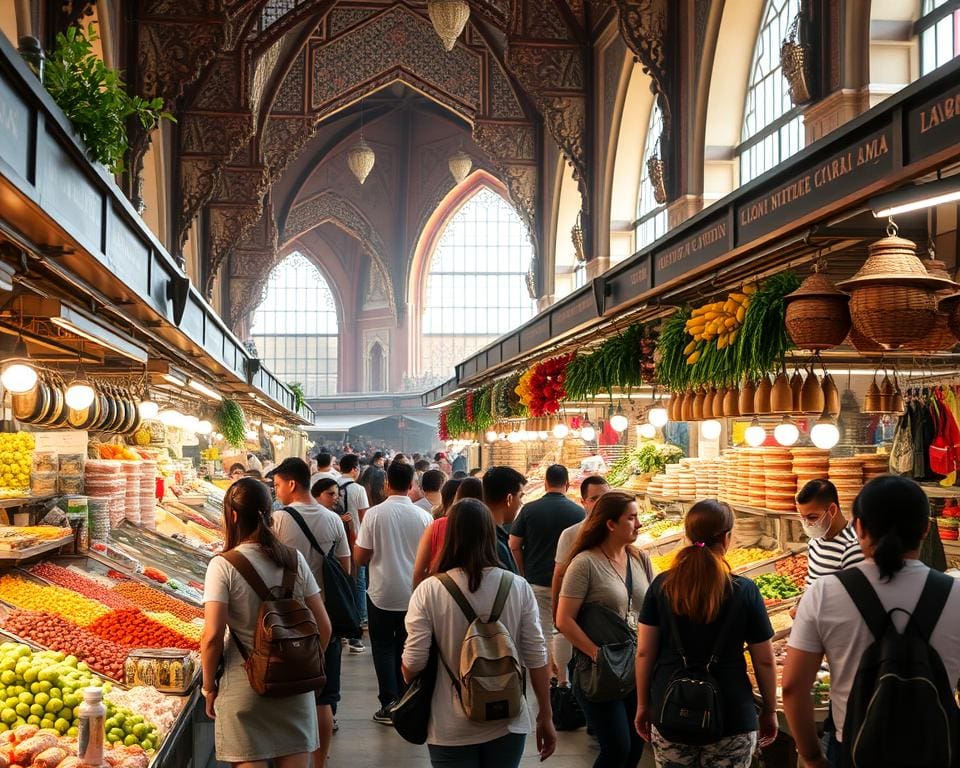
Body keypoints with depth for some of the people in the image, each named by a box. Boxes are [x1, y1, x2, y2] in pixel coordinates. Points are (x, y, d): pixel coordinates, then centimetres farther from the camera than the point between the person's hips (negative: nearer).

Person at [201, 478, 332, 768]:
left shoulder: (224, 565, -11)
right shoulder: (294, 560, -1)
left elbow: (212, 635, -16)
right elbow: (323, 627, 0)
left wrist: (209, 686, -2)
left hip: (244, 687, -3)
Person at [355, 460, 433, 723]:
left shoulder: (374, 514, -11)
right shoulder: (423, 516, -7)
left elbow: (360, 558, -8)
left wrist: (356, 540, 10)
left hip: (382, 593, -2)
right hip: (413, 594, 2)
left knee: (384, 648, 12)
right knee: (406, 649, 17)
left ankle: (389, 704, 4)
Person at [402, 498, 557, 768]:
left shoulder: (429, 591, -13)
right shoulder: (518, 588, -7)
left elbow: (413, 664, -10)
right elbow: (536, 658, -5)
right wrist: (545, 718, 6)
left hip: (451, 731, -2)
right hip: (508, 725, 2)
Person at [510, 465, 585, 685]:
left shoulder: (530, 509, -4)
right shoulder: (578, 512, -5)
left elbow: (514, 546, -3)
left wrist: (525, 574, 9)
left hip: (536, 582, 1)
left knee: (542, 634, 8)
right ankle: (563, 681, 14)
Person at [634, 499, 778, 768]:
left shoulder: (661, 586, -5)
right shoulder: (745, 591, -10)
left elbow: (644, 653, -1)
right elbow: (764, 661, -3)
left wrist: (643, 705, 11)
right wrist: (770, 711, 12)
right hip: (732, 719, -2)